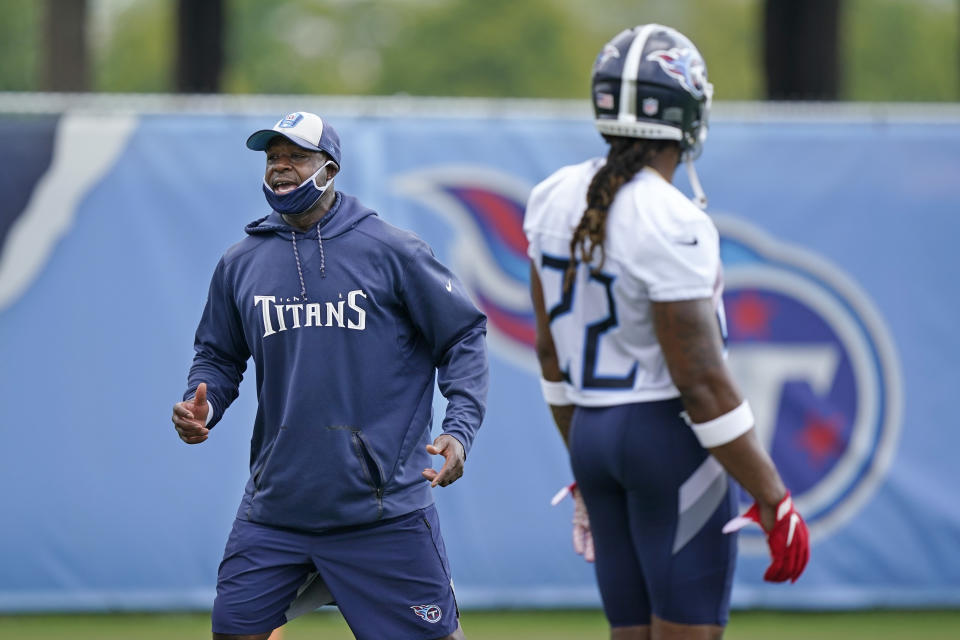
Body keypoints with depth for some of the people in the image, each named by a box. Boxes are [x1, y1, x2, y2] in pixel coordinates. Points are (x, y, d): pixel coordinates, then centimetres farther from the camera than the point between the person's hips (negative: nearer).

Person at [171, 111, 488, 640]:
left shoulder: (391, 252, -2)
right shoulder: (239, 264, 8)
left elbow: (463, 336, 2)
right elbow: (218, 356, 19)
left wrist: (459, 431, -11)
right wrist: (202, 407, -3)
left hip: (384, 511, -3)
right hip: (275, 510, 3)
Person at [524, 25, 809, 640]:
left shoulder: (557, 198, 4)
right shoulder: (670, 225, -20)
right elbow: (701, 381, -20)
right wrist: (773, 502, -13)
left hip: (591, 432, 8)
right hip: (672, 441, -8)